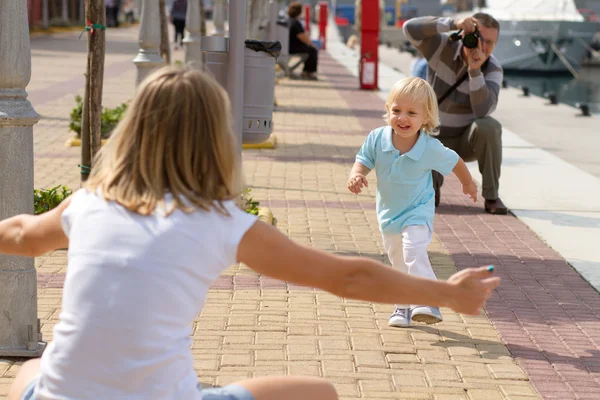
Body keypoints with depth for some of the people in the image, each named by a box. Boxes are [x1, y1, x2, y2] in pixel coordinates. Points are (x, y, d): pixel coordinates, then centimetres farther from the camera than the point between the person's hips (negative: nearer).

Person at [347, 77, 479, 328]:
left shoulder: (431, 149, -23)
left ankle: (428, 303, -29)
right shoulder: (377, 139, -19)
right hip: (389, 213, 5)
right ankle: (403, 307, 36)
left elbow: (455, 162, -4)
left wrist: (468, 184, 14)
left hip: (418, 213, -4)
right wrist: (356, 175, -35)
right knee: (398, 263, 19)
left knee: (414, 252, -29)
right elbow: (363, 162, -10)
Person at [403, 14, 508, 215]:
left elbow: (483, 111, -33)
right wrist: (454, 24, -41)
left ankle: (491, 196, -19)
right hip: (435, 139, 0)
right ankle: (433, 176, 12)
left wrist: (475, 69, -42)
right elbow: (410, 28, -34)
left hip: (468, 140, 1)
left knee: (489, 126, -36)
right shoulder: (444, 46, -16)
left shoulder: (493, 70, -18)